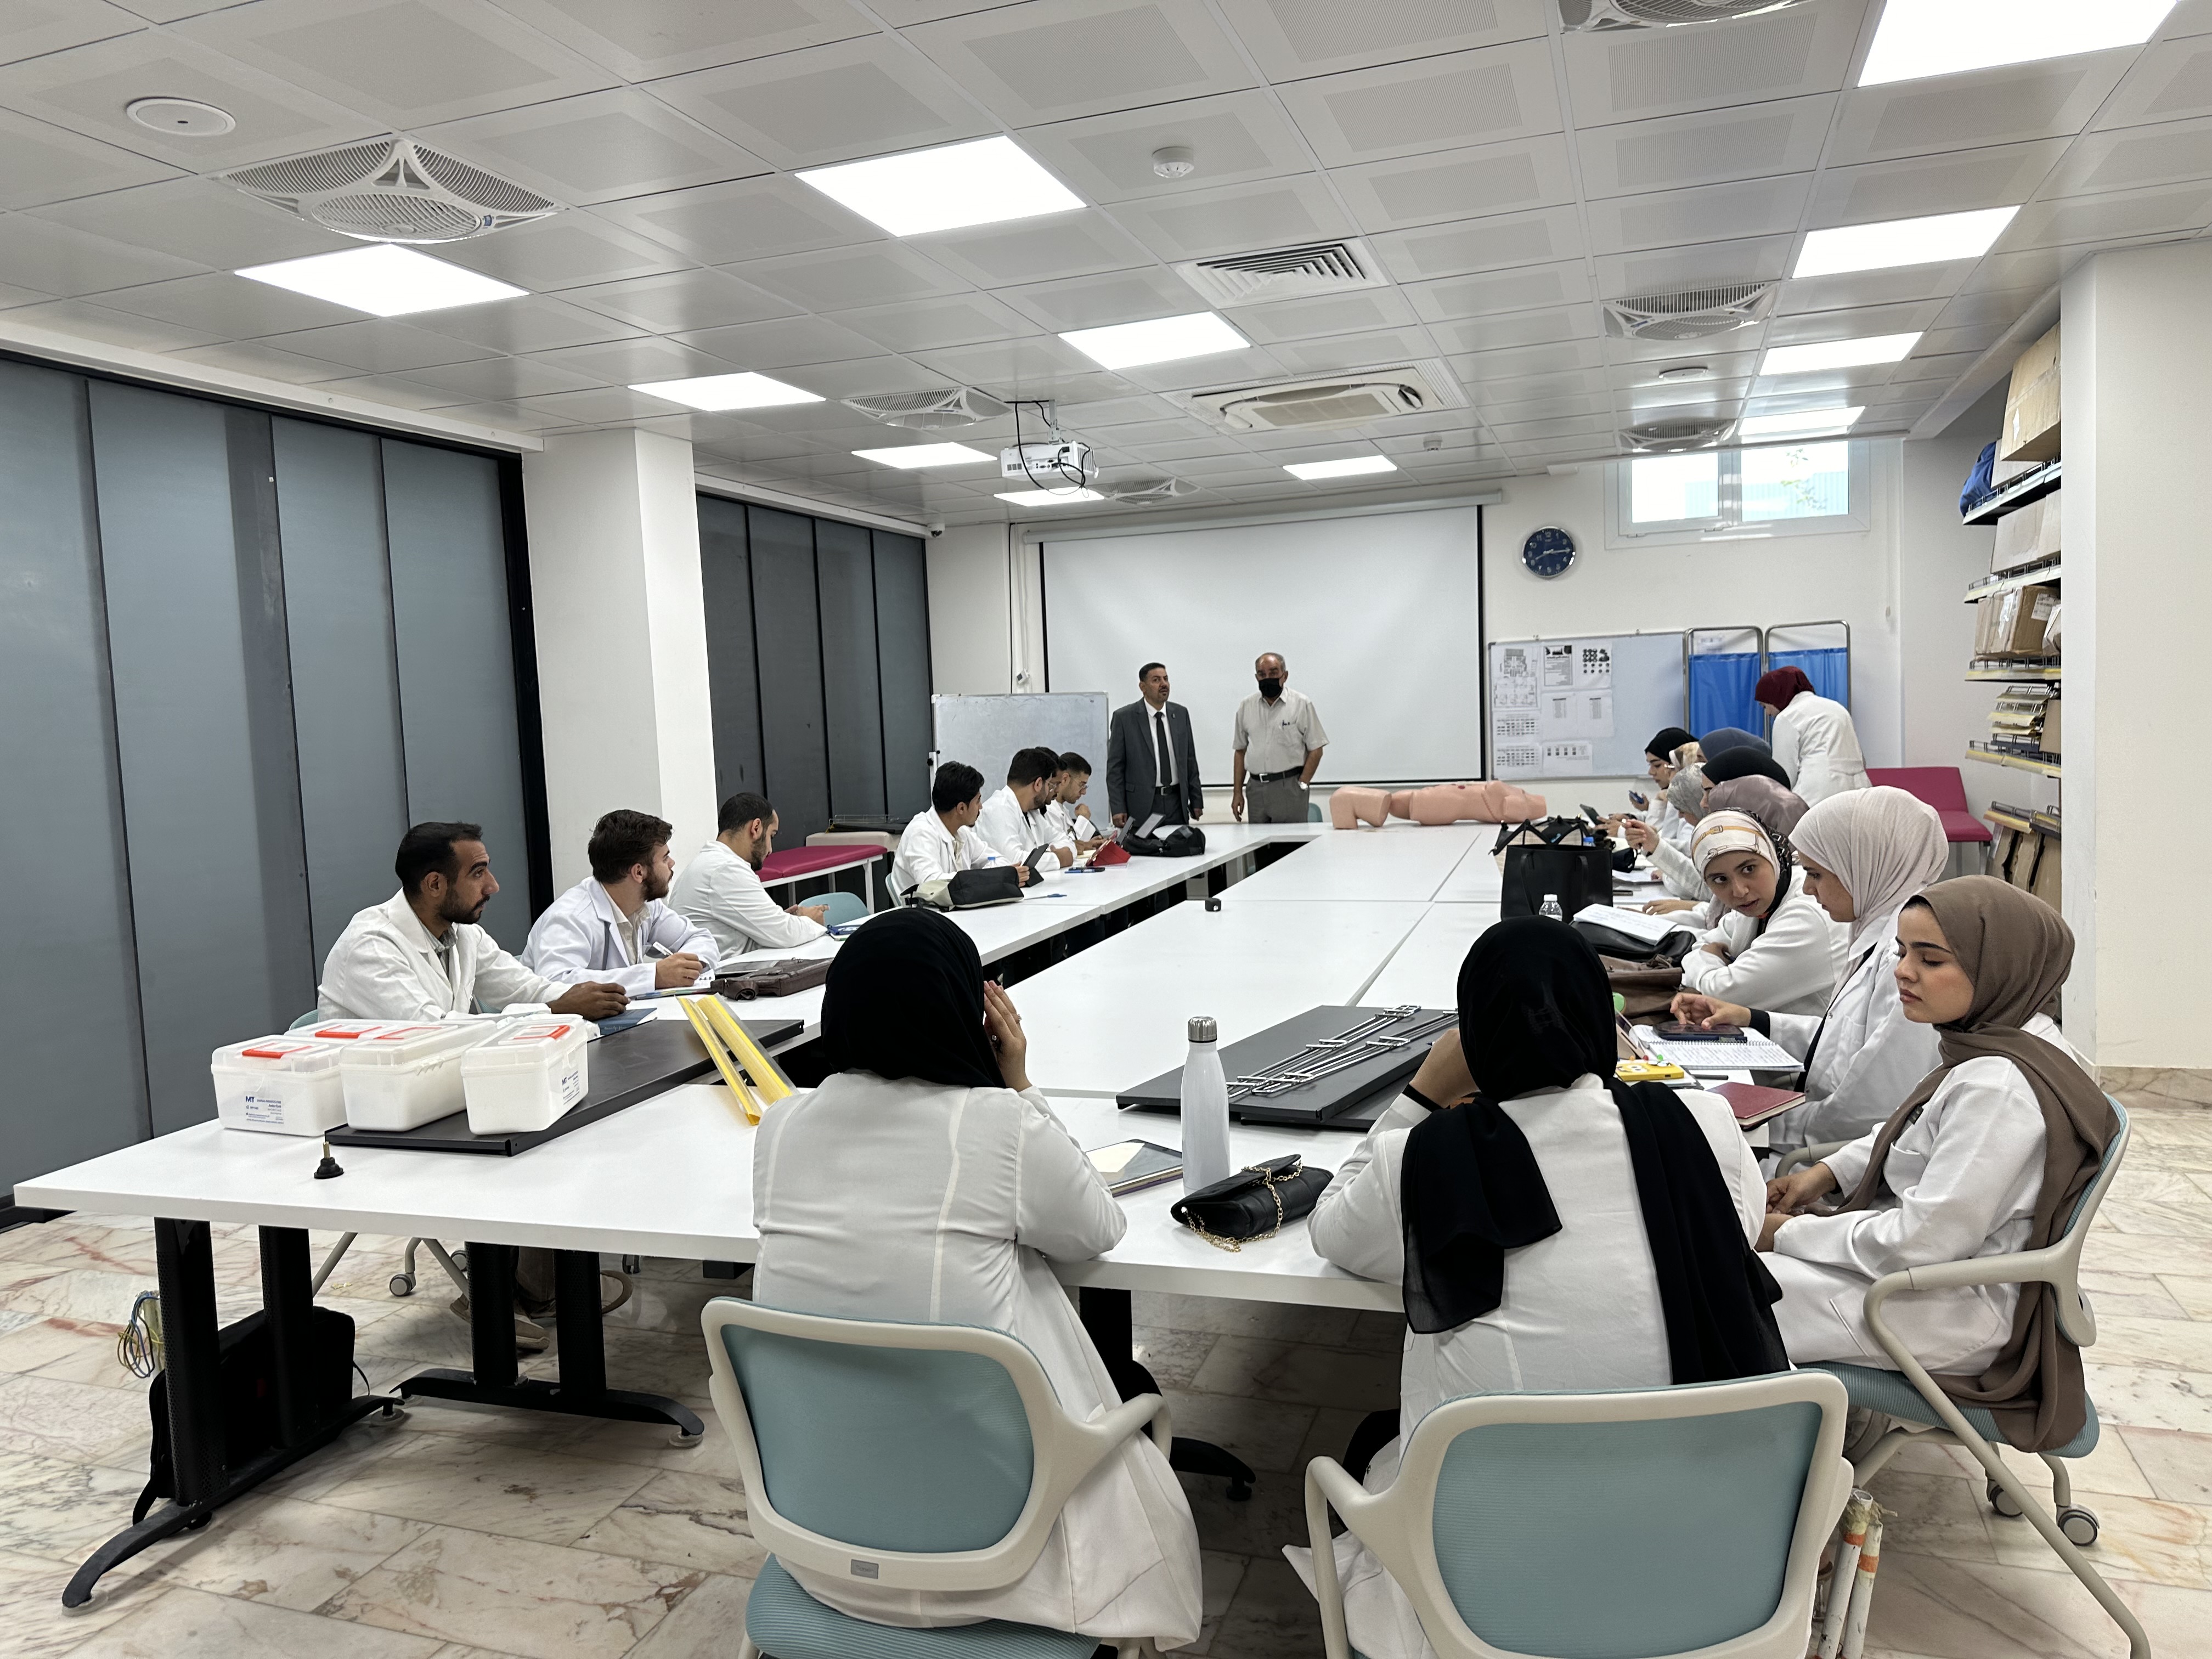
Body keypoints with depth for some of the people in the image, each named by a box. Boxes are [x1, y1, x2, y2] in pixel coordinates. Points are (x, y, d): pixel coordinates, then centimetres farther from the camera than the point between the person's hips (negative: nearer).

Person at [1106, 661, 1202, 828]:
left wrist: (1196, 801, 11)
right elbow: (1115, 767, -3)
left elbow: (1190, 761, 13)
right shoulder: (1124, 717, -3)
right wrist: (1118, 809, -10)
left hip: (1177, 802, 4)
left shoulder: (1181, 714, 9)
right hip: (1142, 804, -3)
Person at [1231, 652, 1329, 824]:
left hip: (1289, 785, -3)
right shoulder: (1246, 707, 11)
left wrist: (1302, 785, -9)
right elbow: (1240, 751, 14)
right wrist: (1237, 793, 9)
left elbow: (1316, 750, 0)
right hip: (1256, 787, 3)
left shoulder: (1301, 704, 0)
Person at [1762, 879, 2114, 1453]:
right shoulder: (1988, 1043, 2)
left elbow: (1924, 1240, -27)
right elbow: (1918, 1137, 20)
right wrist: (1828, 1172, 6)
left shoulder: (1999, 1087, -28)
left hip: (1956, 1314, -10)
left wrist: (1788, 1234, -17)